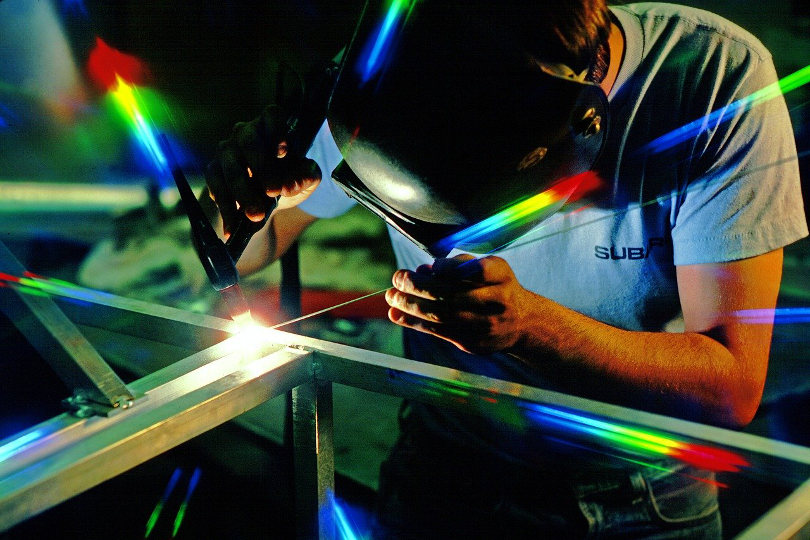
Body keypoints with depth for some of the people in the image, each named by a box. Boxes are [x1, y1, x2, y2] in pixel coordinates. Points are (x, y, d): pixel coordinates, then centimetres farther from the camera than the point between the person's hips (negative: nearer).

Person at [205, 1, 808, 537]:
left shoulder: (719, 75, -20)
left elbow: (734, 389, -20)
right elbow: (241, 257, 0)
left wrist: (529, 323, -35)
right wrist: (249, 191, -24)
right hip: (442, 482, 1)